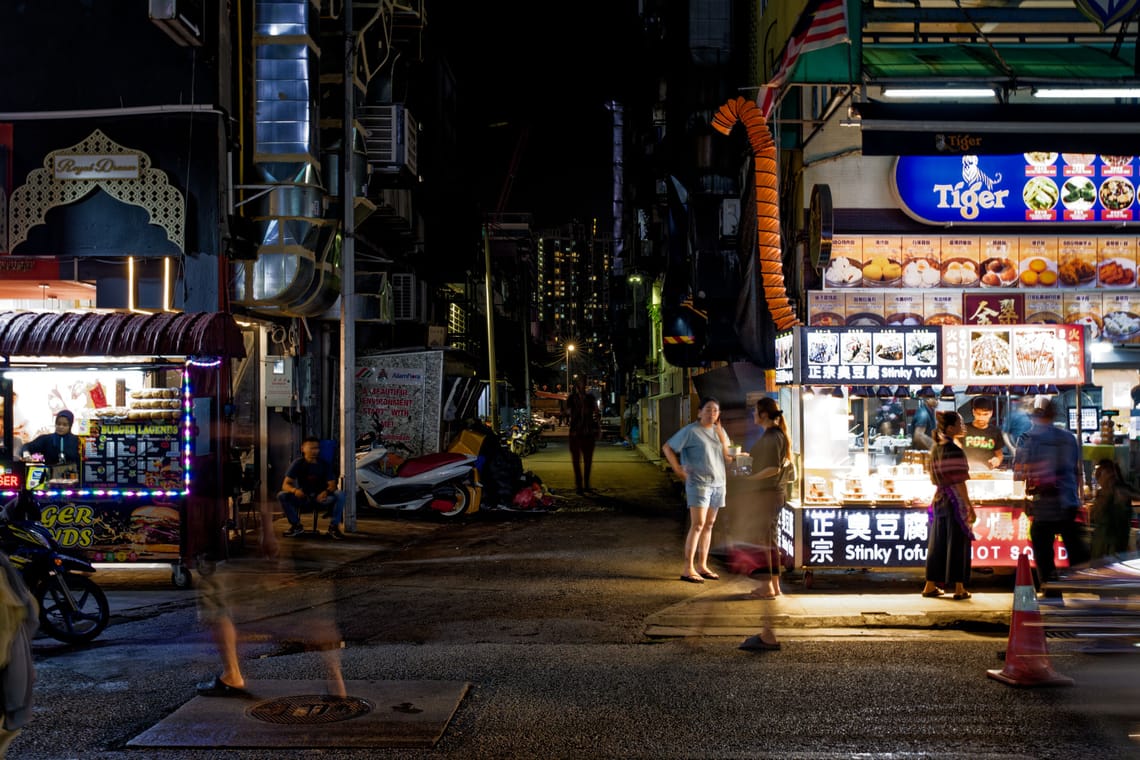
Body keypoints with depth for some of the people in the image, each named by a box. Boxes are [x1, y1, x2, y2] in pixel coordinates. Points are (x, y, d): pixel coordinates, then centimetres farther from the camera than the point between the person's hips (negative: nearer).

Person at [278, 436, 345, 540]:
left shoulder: (324, 464, -3)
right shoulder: (298, 463, -6)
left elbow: (332, 485, -10)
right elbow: (285, 485, -12)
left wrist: (326, 492, -35)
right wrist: (295, 490, -36)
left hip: (320, 497, 0)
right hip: (302, 497, 0)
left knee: (340, 496, -29)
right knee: (282, 496, -26)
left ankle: (333, 526, -10)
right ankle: (296, 525, -7)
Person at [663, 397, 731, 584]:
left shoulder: (719, 431, 11)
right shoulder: (691, 431, -8)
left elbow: (726, 455, 6)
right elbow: (667, 447, -7)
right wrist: (678, 469, -12)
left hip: (718, 483, 7)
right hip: (698, 483, -7)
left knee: (709, 525, 9)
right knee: (698, 525, -12)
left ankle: (702, 566, 16)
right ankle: (688, 569, -12)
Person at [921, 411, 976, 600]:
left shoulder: (936, 449, 10)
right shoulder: (954, 450, -15)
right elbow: (958, 482, -18)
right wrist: (969, 507, -17)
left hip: (939, 500, 8)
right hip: (955, 501, -8)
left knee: (937, 544, 12)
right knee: (957, 545, -1)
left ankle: (930, 585, 16)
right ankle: (959, 588, 2)